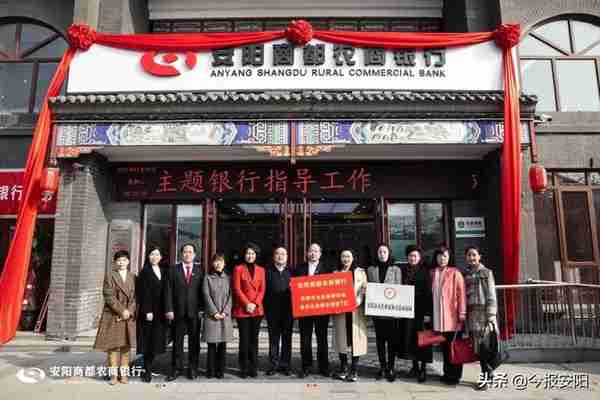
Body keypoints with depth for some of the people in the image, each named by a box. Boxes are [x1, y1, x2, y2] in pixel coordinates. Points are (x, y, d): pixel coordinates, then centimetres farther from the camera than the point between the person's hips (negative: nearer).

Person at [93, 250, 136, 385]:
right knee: (113, 345, -1)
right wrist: (122, 311, -13)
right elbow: (109, 296, -7)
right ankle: (114, 374, 7)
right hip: (113, 316, -2)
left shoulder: (133, 277, 9)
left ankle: (124, 373, 11)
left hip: (129, 316, 2)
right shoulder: (110, 276, 2)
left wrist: (129, 312, -10)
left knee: (126, 345, 4)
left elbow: (135, 297, 4)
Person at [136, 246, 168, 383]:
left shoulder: (163, 272, 12)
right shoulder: (145, 272, -3)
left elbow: (165, 292, 11)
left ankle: (148, 369, 18)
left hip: (160, 312, 5)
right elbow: (144, 293, -10)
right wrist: (147, 311, -16)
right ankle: (147, 371, 8)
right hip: (149, 311, -5)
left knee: (156, 340, 7)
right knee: (149, 340, -1)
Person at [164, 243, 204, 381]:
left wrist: (202, 309, -4)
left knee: (194, 342, 7)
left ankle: (193, 369, 18)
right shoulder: (174, 270, 7)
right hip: (178, 312, 0)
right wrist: (169, 309, -5)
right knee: (177, 342, 6)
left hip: (195, 312, 0)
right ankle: (176, 369, 18)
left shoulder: (200, 270, 6)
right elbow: (169, 291, 2)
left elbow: (203, 291, 3)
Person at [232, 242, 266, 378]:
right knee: (244, 340, 0)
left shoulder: (261, 270, 11)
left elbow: (262, 290, 6)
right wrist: (247, 304, -12)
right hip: (242, 309, -2)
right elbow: (237, 289, -4)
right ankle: (244, 368, 10)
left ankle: (253, 368, 15)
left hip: (257, 309, 3)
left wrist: (255, 304, -7)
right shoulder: (238, 269, 3)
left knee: (254, 339, 7)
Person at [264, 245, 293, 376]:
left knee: (287, 338, 6)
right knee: (274, 338, 6)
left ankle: (285, 365, 16)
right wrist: (265, 307, -6)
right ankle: (274, 365, 15)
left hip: (288, 310, 1)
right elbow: (264, 290, 1)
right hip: (272, 310, 0)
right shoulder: (268, 271, 7)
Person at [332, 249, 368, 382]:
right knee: (342, 338, 4)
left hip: (356, 310, -1)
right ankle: (343, 368, 15)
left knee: (356, 338, -3)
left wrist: (358, 301, -14)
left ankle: (354, 370, 6)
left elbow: (365, 289, 2)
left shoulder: (360, 272, 8)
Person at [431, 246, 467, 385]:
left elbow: (461, 294, -8)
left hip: (453, 317, -4)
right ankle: (447, 373, 23)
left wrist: (462, 314, -12)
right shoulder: (432, 273, 8)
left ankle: (455, 375, 16)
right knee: (444, 346, 11)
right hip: (438, 317, 4)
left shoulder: (455, 273, -5)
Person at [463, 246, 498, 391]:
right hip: (471, 313, 5)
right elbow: (463, 296, 12)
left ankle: (486, 376, 3)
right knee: (478, 346, 6)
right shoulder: (465, 274, 12)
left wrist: (491, 317, -13)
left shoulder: (486, 272, 0)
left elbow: (491, 296, -6)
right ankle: (488, 374, 17)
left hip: (484, 312, -4)